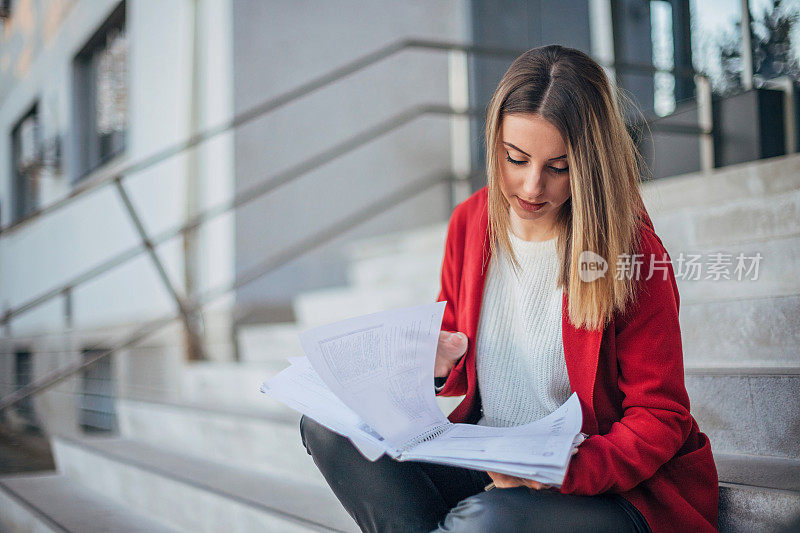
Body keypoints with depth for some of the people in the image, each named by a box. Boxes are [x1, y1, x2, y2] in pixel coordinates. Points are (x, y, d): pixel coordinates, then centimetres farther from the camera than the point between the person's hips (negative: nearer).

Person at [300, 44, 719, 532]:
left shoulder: (632, 249, -13)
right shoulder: (470, 222, 2)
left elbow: (660, 416, -11)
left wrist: (567, 469, -29)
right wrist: (441, 362, -9)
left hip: (605, 484, -5)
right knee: (327, 424, -11)